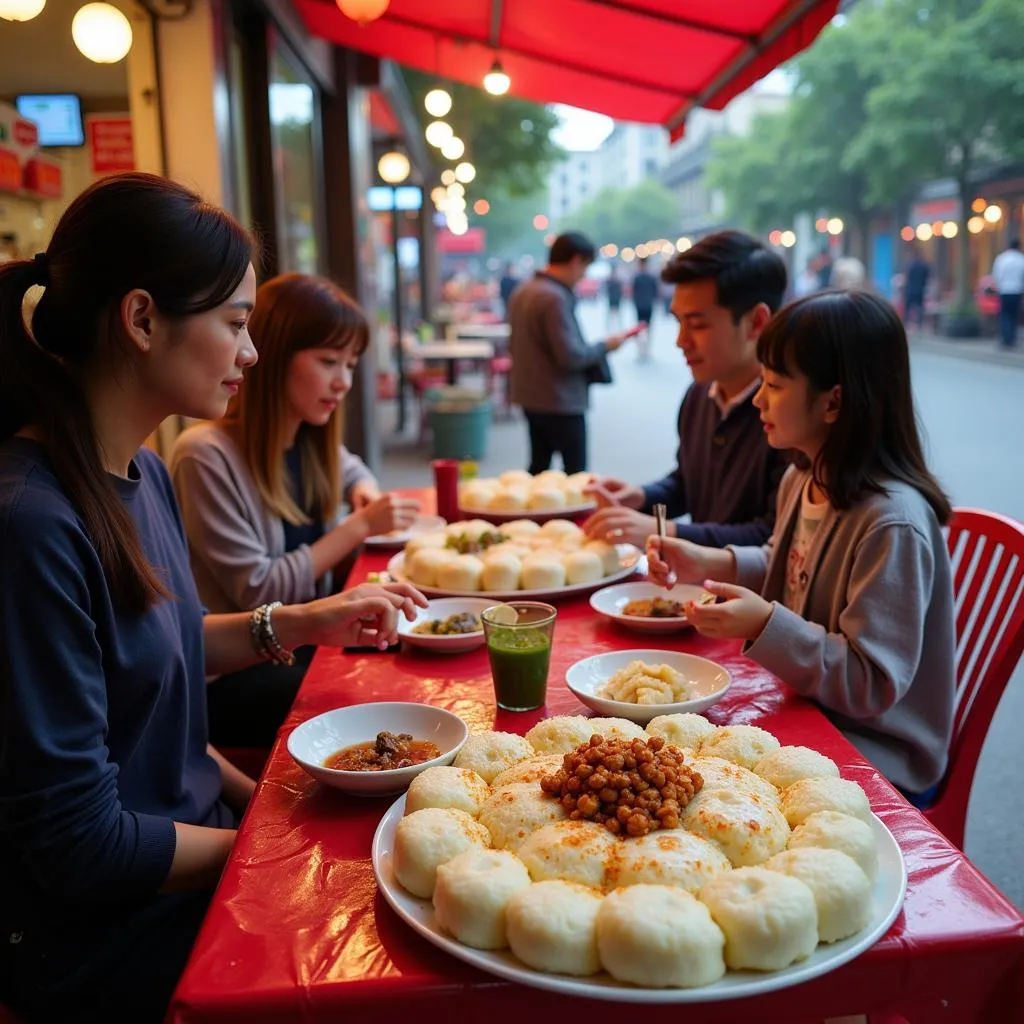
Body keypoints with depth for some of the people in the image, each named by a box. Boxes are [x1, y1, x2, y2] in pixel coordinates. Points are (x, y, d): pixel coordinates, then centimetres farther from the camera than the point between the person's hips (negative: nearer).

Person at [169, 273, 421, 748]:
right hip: (232, 675, -7)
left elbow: (350, 468, 29)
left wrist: (366, 491, 4)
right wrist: (360, 526, -18)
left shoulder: (310, 441, 3)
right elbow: (258, 592, -19)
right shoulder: (206, 456, -20)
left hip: (305, 644, 7)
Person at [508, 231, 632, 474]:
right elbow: (571, 356, -23)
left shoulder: (522, 292, 8)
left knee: (539, 467, 16)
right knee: (575, 474, 0)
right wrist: (605, 346, -9)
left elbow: (515, 346, 17)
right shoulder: (555, 297, -20)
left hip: (530, 396, 9)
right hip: (560, 401, -9)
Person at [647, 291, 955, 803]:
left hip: (872, 764, -7)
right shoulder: (802, 481, 1)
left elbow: (873, 685, -24)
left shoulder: (891, 524, -27)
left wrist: (766, 626, -34)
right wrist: (713, 563, 1)